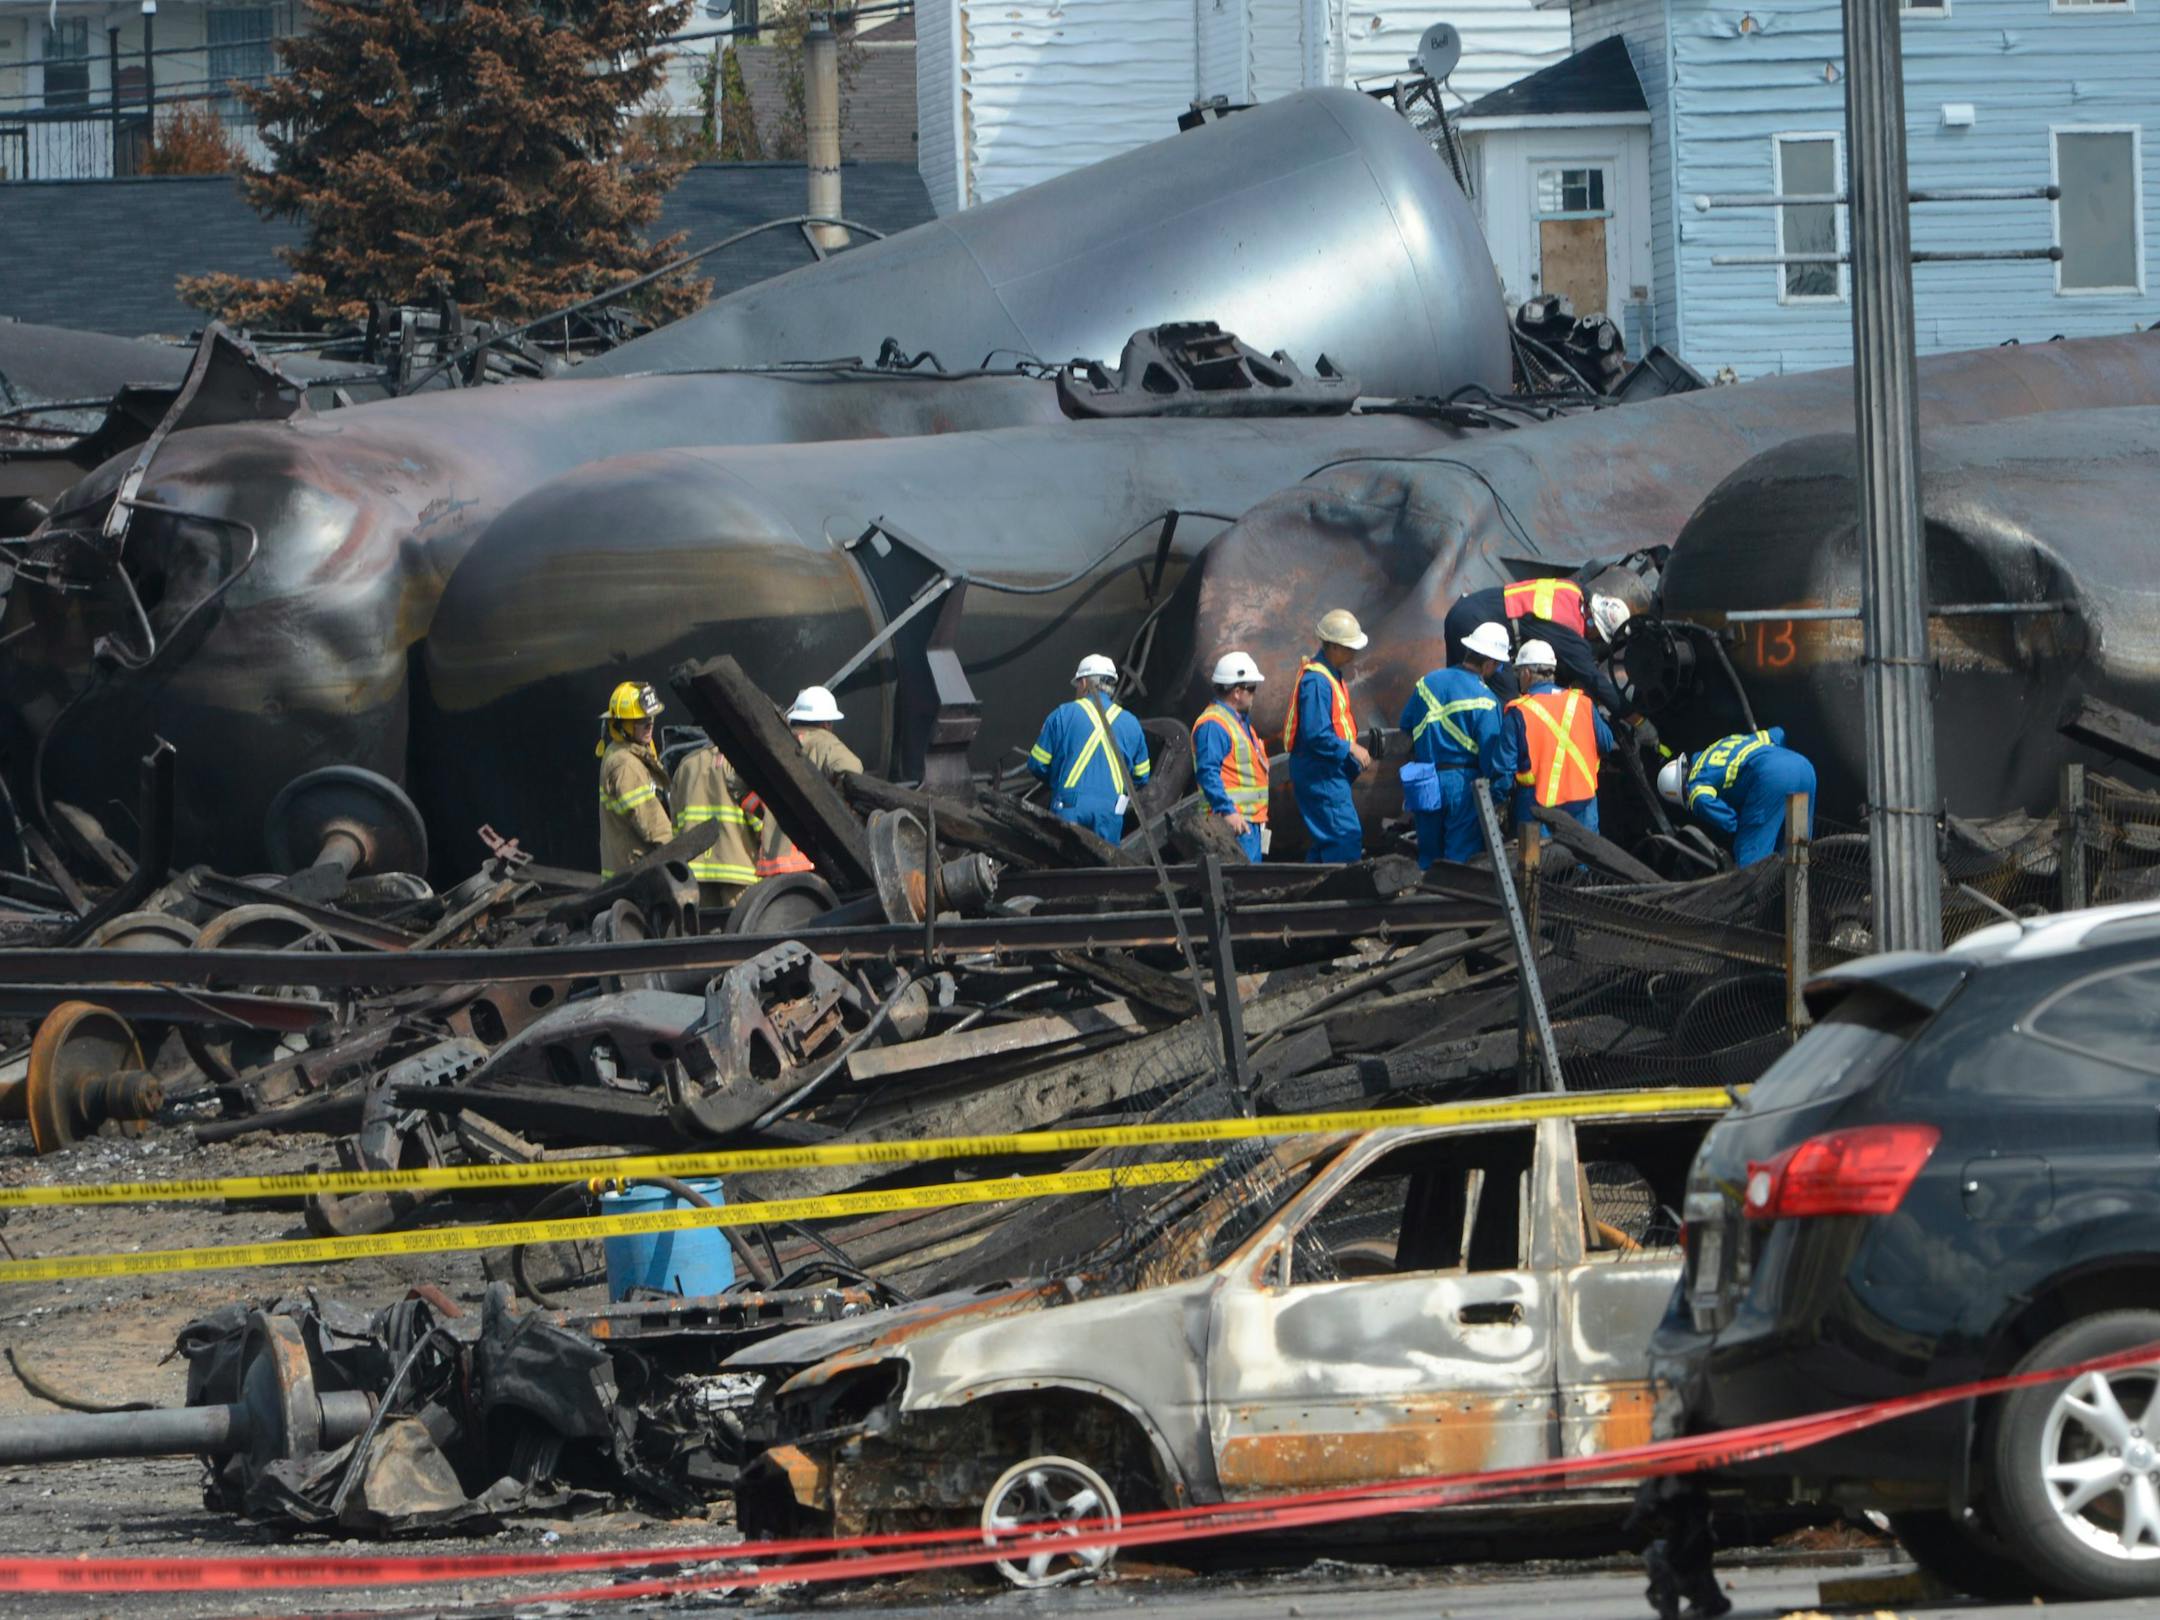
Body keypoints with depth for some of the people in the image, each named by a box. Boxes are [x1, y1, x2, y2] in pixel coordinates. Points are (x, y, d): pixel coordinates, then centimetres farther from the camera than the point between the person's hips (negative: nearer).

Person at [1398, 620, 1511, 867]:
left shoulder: (1427, 683, 4)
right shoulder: (1484, 700, -14)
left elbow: (1406, 725, 16)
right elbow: (1493, 755, -15)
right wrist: (1500, 788, 0)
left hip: (1426, 787, 5)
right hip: (1463, 785, -5)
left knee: (1428, 856, 14)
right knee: (1462, 856, 1)